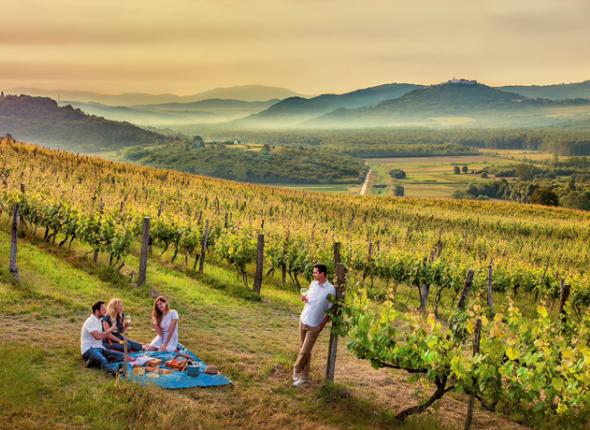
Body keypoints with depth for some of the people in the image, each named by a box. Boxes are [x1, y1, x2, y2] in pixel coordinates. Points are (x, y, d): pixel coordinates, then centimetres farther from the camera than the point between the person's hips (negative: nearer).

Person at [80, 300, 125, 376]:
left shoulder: (98, 321, 19)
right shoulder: (90, 321, -10)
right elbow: (98, 336, -23)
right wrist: (110, 329, -11)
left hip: (99, 348, 9)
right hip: (89, 350, -9)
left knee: (121, 356, -10)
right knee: (103, 360, -40)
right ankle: (113, 371, -70)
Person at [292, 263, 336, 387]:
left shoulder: (330, 290, -17)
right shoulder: (313, 283, 1)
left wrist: (322, 325, -13)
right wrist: (304, 297, -4)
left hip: (314, 326, -6)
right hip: (303, 321, 6)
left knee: (304, 352, -2)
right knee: (304, 350, 13)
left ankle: (296, 370, 22)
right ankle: (304, 377, 25)